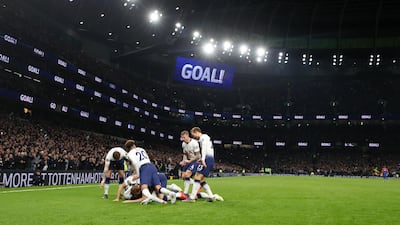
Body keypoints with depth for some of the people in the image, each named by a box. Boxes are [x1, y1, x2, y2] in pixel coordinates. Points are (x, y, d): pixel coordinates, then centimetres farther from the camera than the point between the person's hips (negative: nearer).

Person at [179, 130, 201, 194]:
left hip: (195, 161, -8)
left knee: (187, 175, -22)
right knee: (183, 176, 3)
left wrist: (189, 161, -25)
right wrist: (183, 161, -4)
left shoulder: (194, 143, -21)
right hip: (189, 161, 8)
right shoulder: (183, 144, 2)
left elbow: (197, 156, -18)